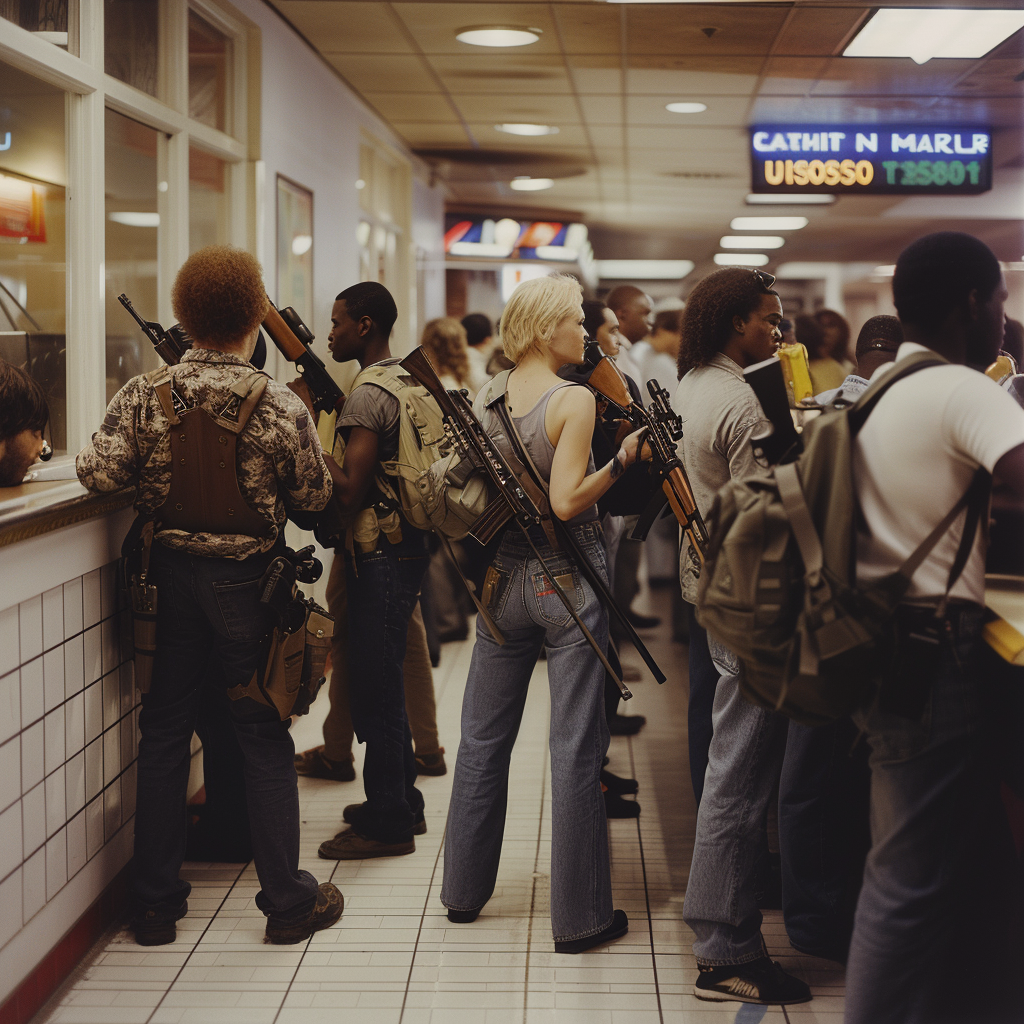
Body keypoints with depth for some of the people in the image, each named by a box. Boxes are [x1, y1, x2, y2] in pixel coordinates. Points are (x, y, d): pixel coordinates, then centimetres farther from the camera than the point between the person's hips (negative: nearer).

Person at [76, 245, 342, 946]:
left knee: (165, 736, 12)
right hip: (247, 581, -2)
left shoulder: (144, 396, -7)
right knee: (265, 739, 8)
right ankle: (287, 900, 15)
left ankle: (155, 904, 18)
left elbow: (99, 473, -12)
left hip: (170, 574, 2)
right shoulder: (281, 407, -12)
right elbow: (314, 498, -4)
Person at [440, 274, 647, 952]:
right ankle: (579, 915, 6)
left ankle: (465, 889, 27)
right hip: (567, 582, -6)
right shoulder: (574, 399, -14)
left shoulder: (486, 398, 5)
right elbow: (567, 502, -21)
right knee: (576, 750, 0)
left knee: (484, 739, 16)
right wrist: (623, 459, -11)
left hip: (504, 578, 6)